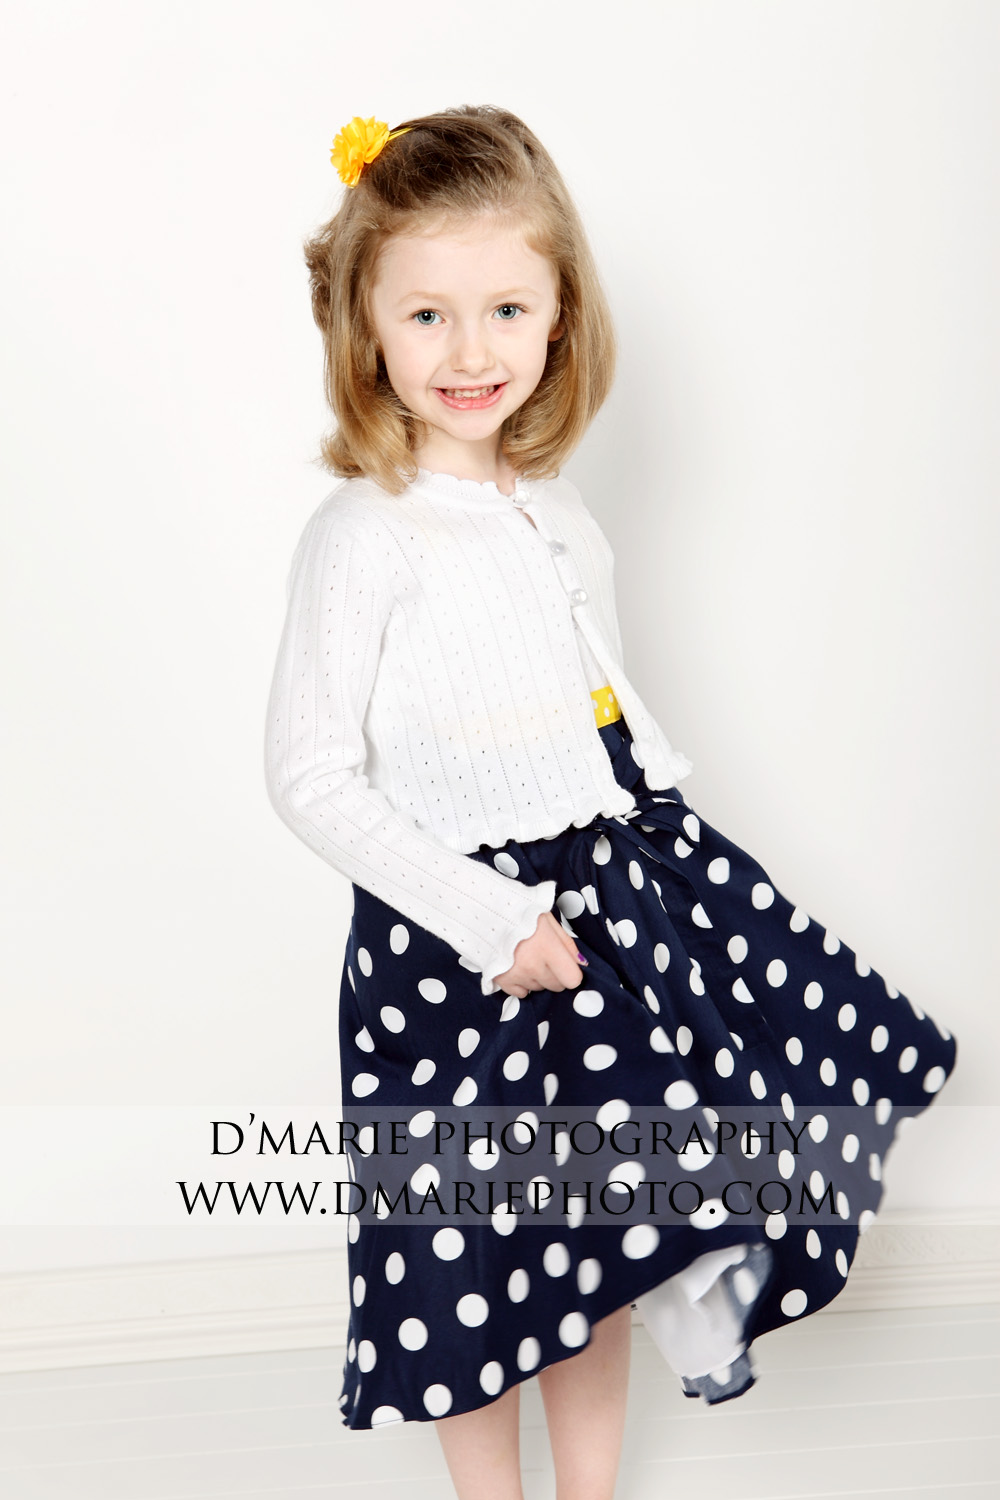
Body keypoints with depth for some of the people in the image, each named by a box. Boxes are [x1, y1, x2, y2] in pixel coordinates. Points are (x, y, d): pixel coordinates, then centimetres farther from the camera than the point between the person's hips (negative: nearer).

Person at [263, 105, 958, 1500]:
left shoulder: (560, 510, 5)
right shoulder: (359, 538, -15)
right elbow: (313, 778, -15)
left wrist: (670, 841, 8)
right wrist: (489, 921, -18)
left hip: (610, 892, 6)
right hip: (456, 933, -6)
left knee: (602, 1233, 17)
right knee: (479, 1256, 8)